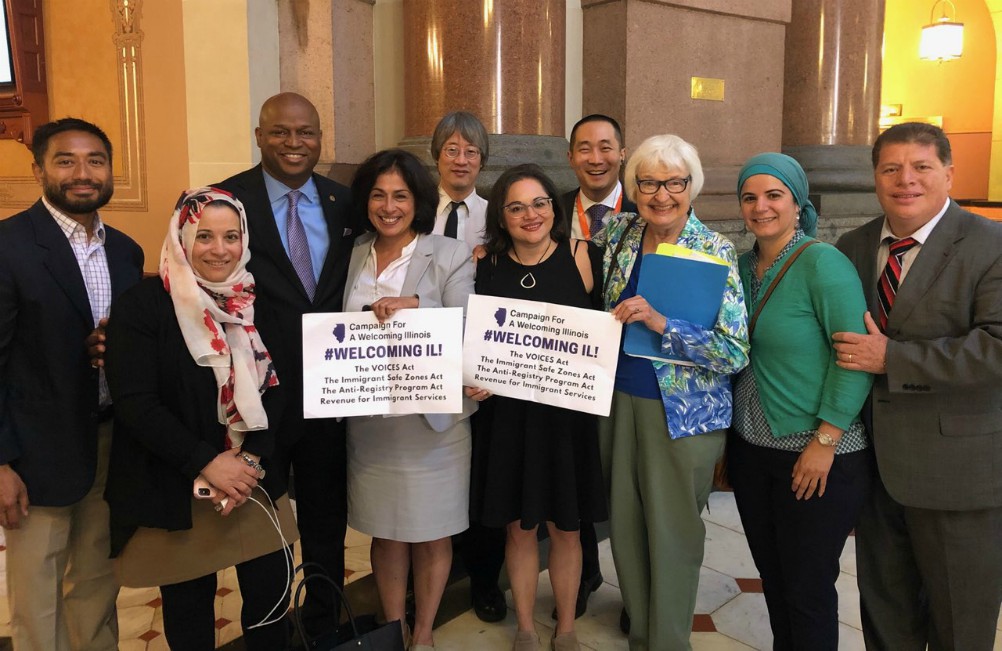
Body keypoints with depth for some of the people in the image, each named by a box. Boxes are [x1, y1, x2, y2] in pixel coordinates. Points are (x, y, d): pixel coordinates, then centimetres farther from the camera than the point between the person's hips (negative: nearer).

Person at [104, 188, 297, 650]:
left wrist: (251, 460, -11)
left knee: (271, 595, 6)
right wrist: (207, 463, -18)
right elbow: (134, 403, -15)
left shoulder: (257, 302, 3)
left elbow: (277, 391, 2)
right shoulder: (142, 304, -10)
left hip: (255, 479, 3)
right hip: (171, 489, -3)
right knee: (188, 604, 12)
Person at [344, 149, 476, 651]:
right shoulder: (353, 255, 7)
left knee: (432, 532, 11)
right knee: (385, 532, 14)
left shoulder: (450, 255, -5)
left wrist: (414, 304, -26)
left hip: (433, 417, -3)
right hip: (368, 419, 3)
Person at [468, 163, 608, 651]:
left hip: (567, 411, -1)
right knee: (518, 527, 13)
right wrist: (474, 380, -9)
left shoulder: (578, 256, -5)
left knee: (565, 528, 12)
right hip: (507, 412, 1)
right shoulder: (487, 264, -1)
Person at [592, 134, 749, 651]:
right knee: (626, 525, 17)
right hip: (618, 401, 5)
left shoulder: (715, 252, -13)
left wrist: (661, 322, -30)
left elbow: (736, 352, -19)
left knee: (672, 532, 8)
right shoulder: (618, 233, 1)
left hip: (682, 413, -5)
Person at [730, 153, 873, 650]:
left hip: (815, 457, -6)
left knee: (808, 589, 7)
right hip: (750, 448, 6)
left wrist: (825, 441, -18)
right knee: (771, 577, 19)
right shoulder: (743, 266, 6)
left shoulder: (822, 262, -14)